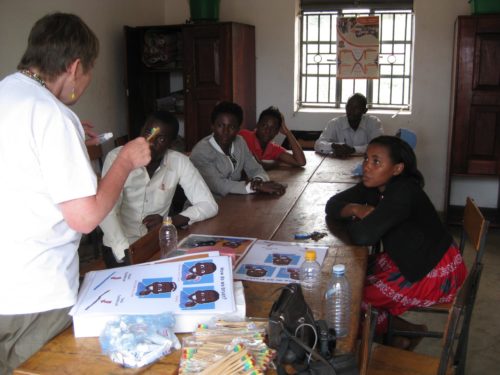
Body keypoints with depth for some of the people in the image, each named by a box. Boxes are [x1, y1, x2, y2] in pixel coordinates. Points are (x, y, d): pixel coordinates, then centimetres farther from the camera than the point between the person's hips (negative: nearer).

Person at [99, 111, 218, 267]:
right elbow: (107, 212, -23)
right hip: (120, 247, -2)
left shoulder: (180, 162, -9)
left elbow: (209, 205, -10)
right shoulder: (116, 157, -15)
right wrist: (126, 255, -35)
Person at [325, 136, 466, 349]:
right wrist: (356, 209, -18)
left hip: (436, 274, -8)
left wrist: (354, 217, -13)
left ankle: (407, 332, 13)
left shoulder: (403, 193, -29)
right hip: (409, 260, 9)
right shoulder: (373, 187, -3)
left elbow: (364, 236, -36)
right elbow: (332, 206, 3)